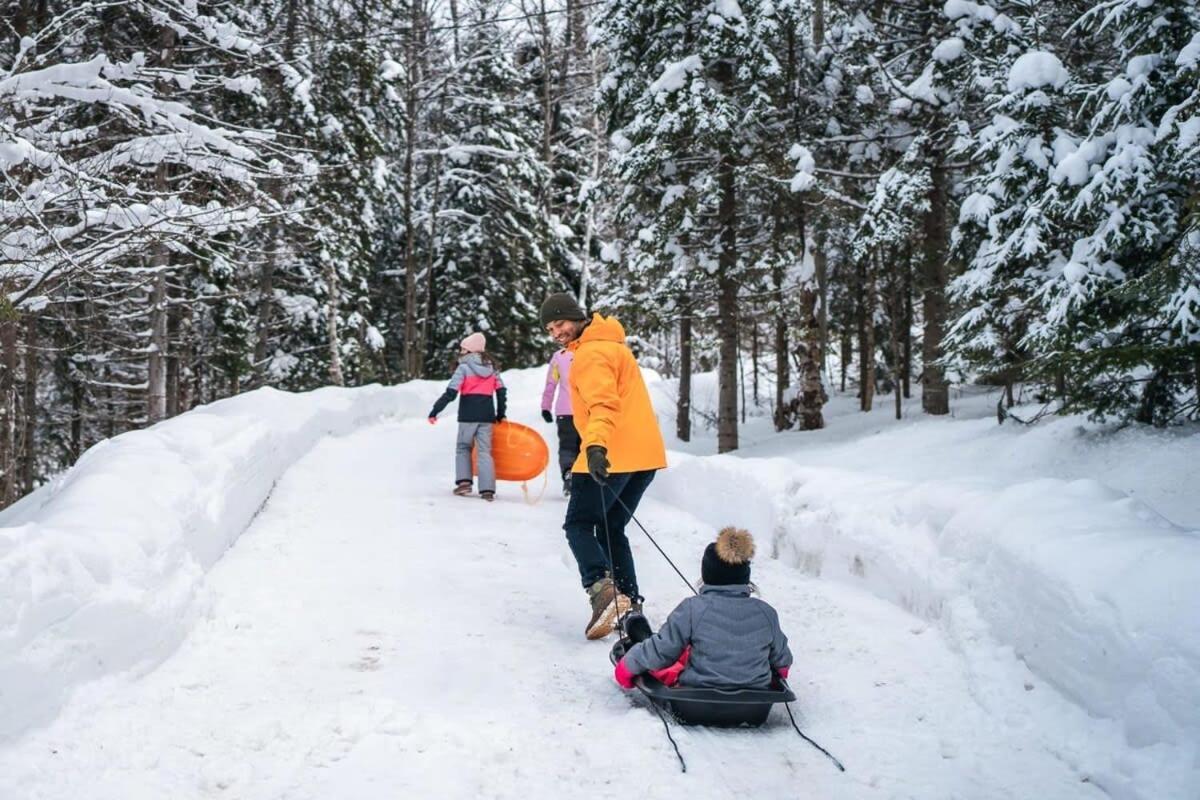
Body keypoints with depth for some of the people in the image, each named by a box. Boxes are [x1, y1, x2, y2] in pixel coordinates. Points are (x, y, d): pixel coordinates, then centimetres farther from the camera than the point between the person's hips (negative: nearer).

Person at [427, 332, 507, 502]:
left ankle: (464, 481, -1)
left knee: (463, 448, 14)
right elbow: (501, 392, 11)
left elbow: (451, 392, -12)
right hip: (487, 415, 4)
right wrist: (501, 414, 20)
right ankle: (487, 489, -5)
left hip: (468, 415, -4)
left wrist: (435, 411, -10)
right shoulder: (492, 368, 9)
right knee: (484, 451, 5)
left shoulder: (464, 368, -6)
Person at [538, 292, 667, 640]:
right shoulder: (609, 344, 22)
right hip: (645, 453, 10)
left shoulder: (590, 353, -10)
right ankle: (629, 604, 9)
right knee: (611, 529, 17)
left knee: (578, 524, -1)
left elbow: (603, 403, -26)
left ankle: (602, 589, -22)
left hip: (611, 455, -10)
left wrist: (596, 446, -39)